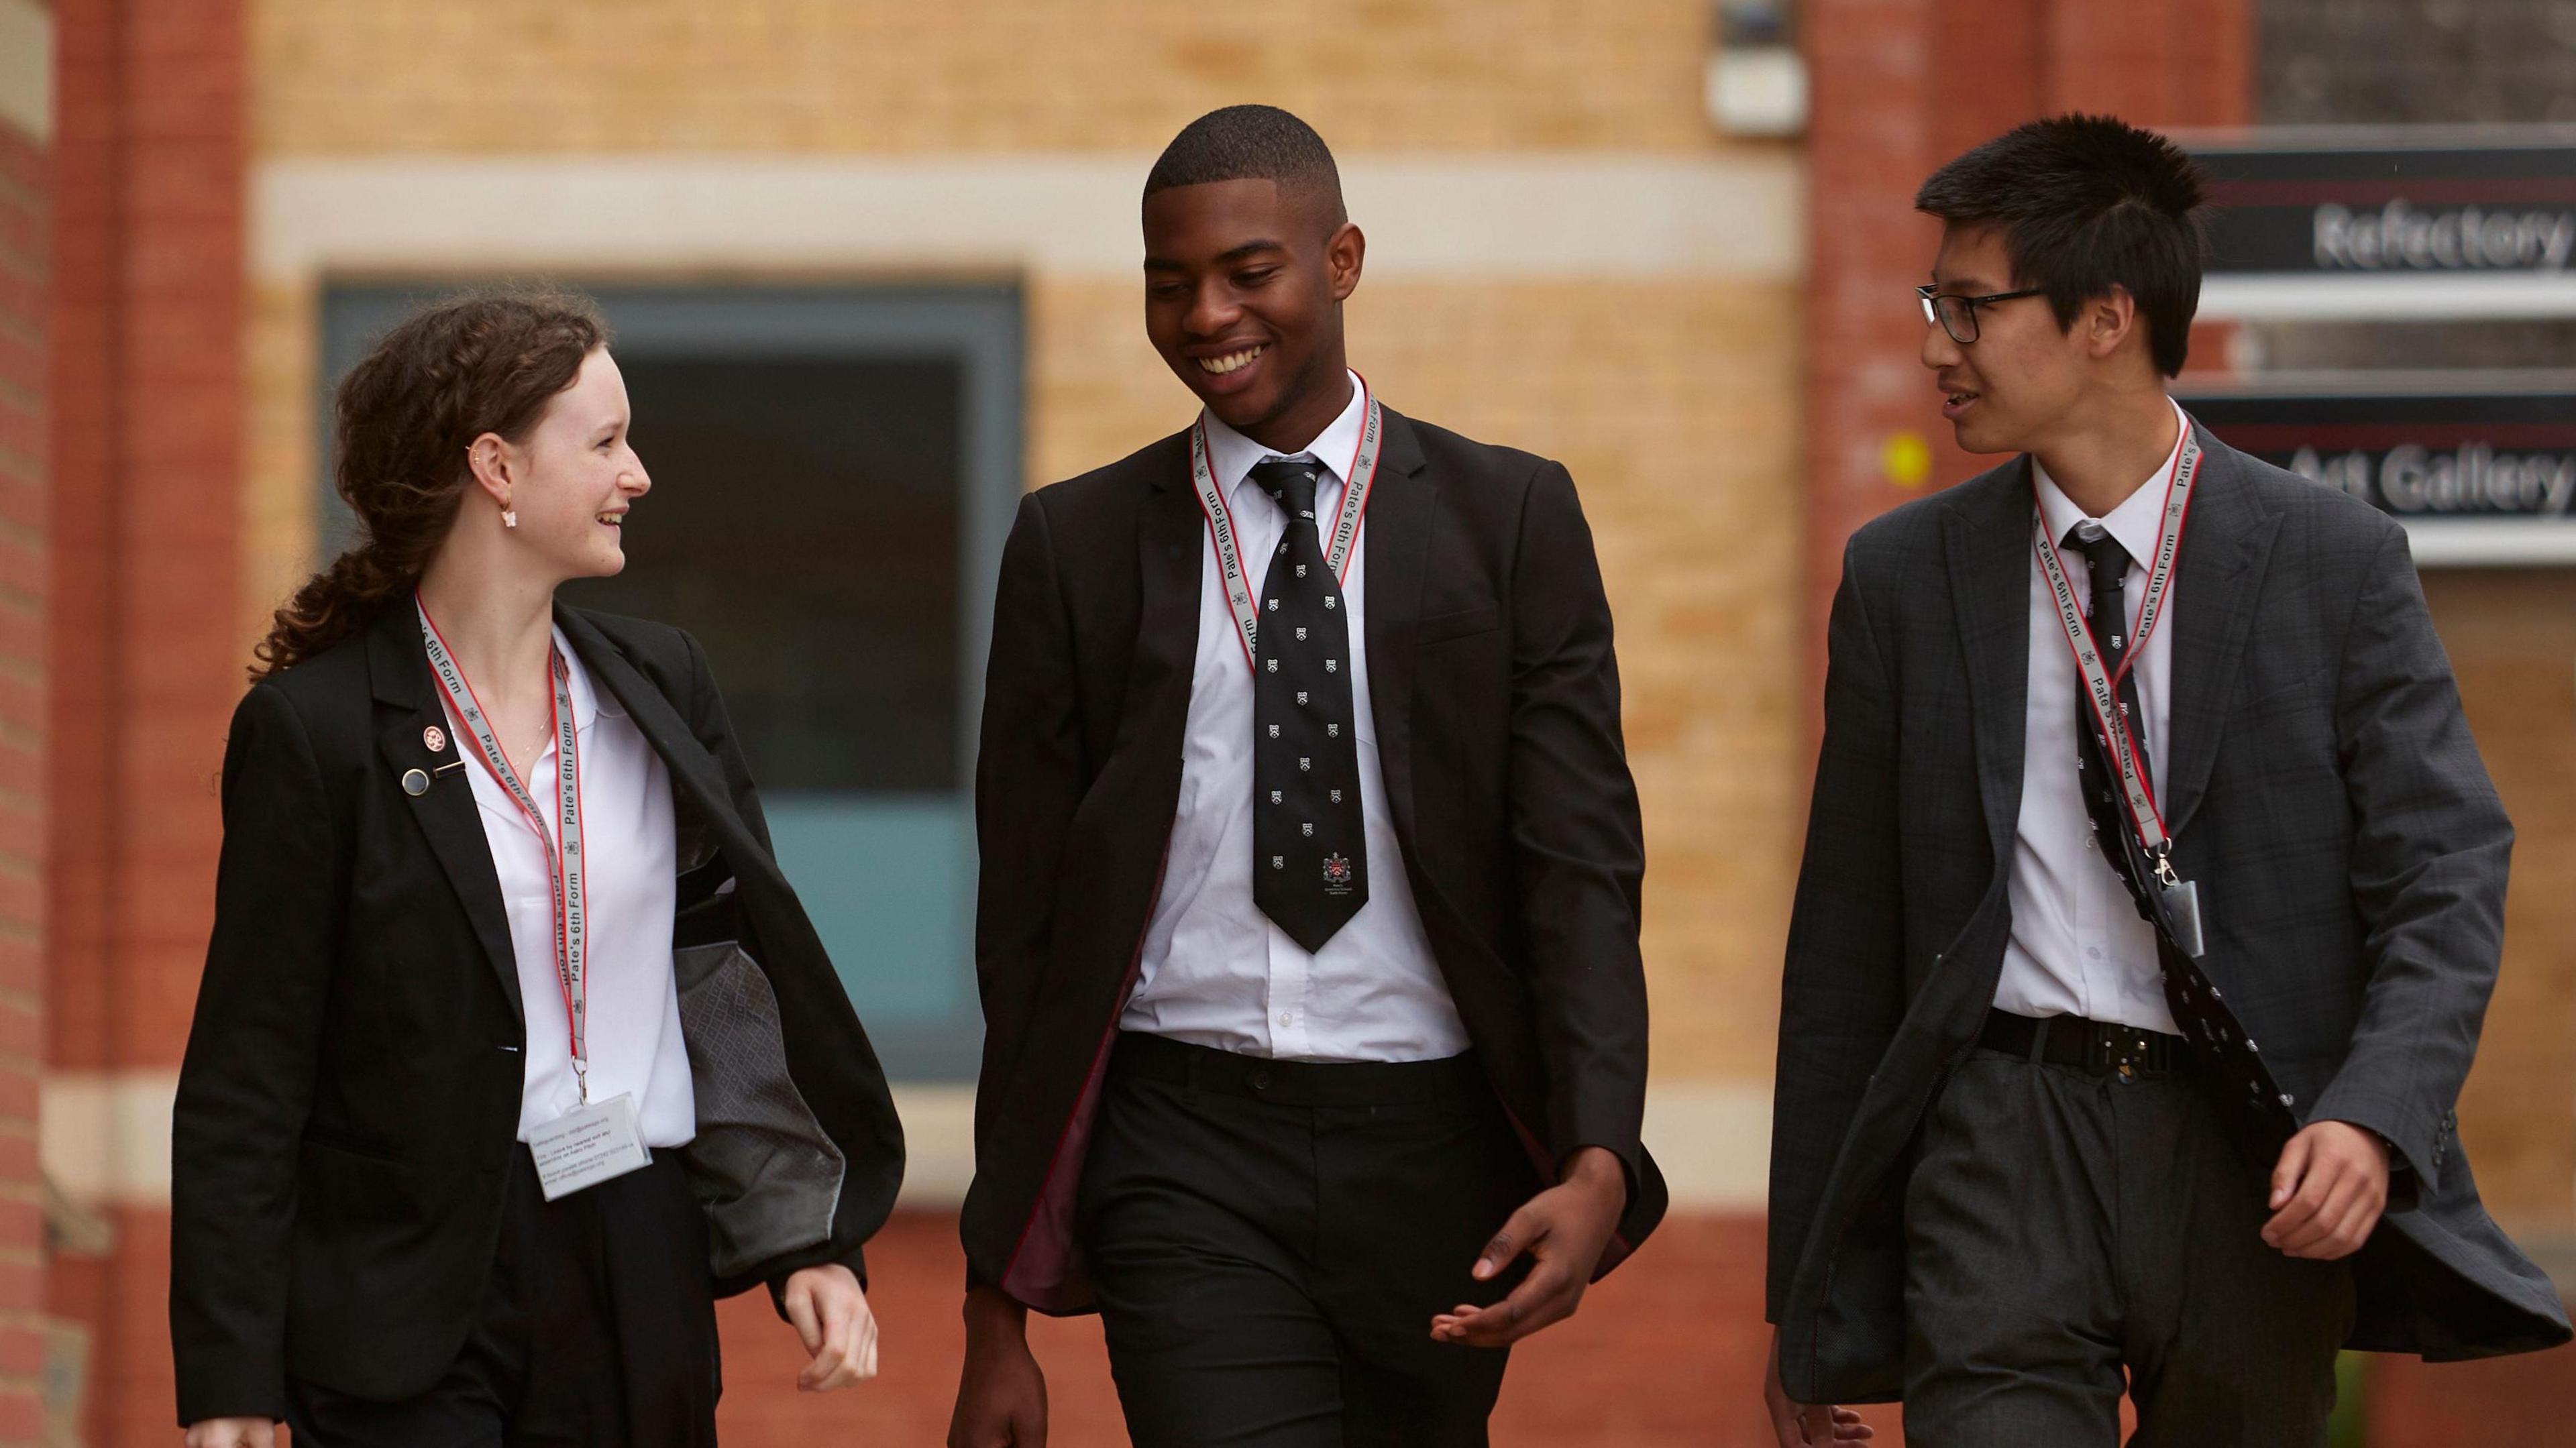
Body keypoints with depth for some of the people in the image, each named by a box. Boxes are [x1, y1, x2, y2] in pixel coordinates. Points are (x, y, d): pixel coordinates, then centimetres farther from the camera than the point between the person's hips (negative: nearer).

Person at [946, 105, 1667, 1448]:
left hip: (1438, 1149, 1)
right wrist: (998, 1320, 4)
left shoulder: (1511, 519, 5)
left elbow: (1581, 862, -2)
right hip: (1187, 1157, -1)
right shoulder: (1075, 546, 6)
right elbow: (1023, 927, 7)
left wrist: (1598, 1163, -20)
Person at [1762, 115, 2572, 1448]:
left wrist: (2372, 1119, -21)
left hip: (2263, 1152, -1)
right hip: (2005, 1137, 1)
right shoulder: (1904, 577, 9)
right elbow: (1847, 935, 11)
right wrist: (1804, 1285, 10)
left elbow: (2445, 879, -2)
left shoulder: (2336, 562, 2)